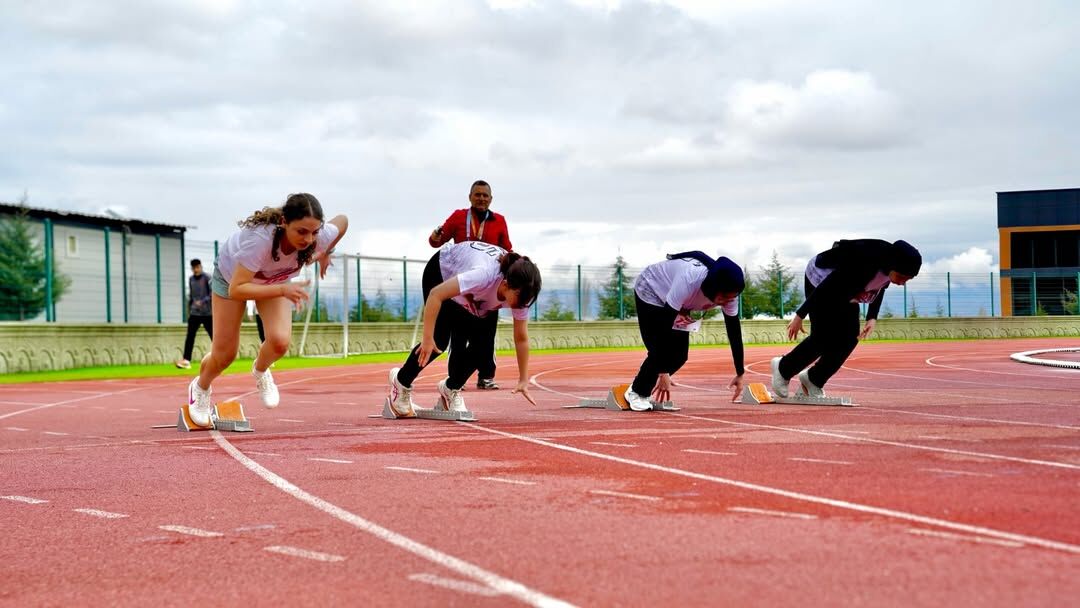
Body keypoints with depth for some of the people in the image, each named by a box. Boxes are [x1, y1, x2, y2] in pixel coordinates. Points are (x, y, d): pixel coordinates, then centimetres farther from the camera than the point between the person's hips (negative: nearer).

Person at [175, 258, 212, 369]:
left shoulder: (207, 278, -5)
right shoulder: (191, 279, 12)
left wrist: (203, 301, -23)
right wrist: (189, 310, 18)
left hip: (207, 313, -4)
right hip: (194, 313, 4)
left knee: (213, 336, 1)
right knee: (190, 336, -5)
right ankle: (186, 360, -9)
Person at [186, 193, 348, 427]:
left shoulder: (321, 236, -34)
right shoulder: (259, 238, -47)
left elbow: (342, 220, -10)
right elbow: (236, 290, -46)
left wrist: (324, 254, -1)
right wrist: (282, 290, -54)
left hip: (276, 279, 3)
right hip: (232, 274, -3)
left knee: (280, 341, -21)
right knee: (224, 353, 3)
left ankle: (260, 371, 16)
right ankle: (200, 388, 38)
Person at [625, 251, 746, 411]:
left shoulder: (728, 292, -25)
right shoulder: (689, 280, -44)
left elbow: (734, 332, -14)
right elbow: (664, 324, -41)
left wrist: (740, 374, -14)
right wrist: (663, 372, -41)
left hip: (680, 305, 6)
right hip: (650, 291, -6)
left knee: (680, 355, -3)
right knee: (659, 352, -17)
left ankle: (643, 391, 14)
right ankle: (636, 392, 5)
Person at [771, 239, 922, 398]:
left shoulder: (892, 266, -19)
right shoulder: (862, 265, -41)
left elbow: (880, 287, 3)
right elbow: (826, 287, -32)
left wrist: (872, 318, -9)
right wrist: (800, 316, -26)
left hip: (845, 291, 7)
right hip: (820, 280, -7)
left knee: (850, 338, 0)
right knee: (823, 340, -10)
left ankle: (814, 381, 17)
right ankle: (783, 369, 13)